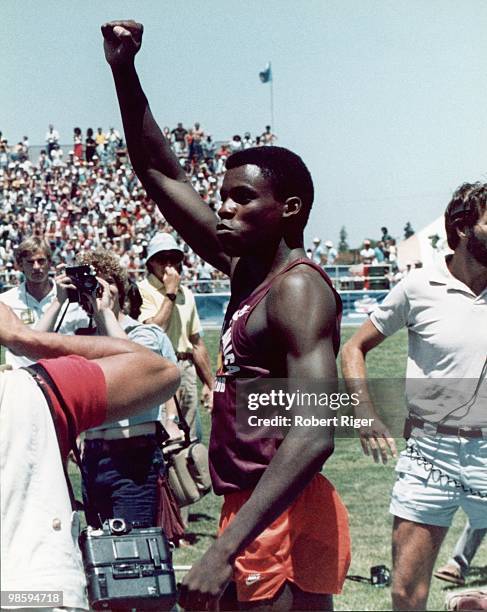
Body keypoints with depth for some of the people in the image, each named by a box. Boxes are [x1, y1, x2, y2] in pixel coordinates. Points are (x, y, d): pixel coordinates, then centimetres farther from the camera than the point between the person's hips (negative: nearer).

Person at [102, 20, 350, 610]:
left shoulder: (297, 289, -17)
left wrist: (225, 548, -37)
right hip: (254, 511, 9)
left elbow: (314, 434, -29)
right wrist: (123, 72, 5)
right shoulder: (247, 269, 10)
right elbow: (161, 175, 14)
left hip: (283, 521, -9)